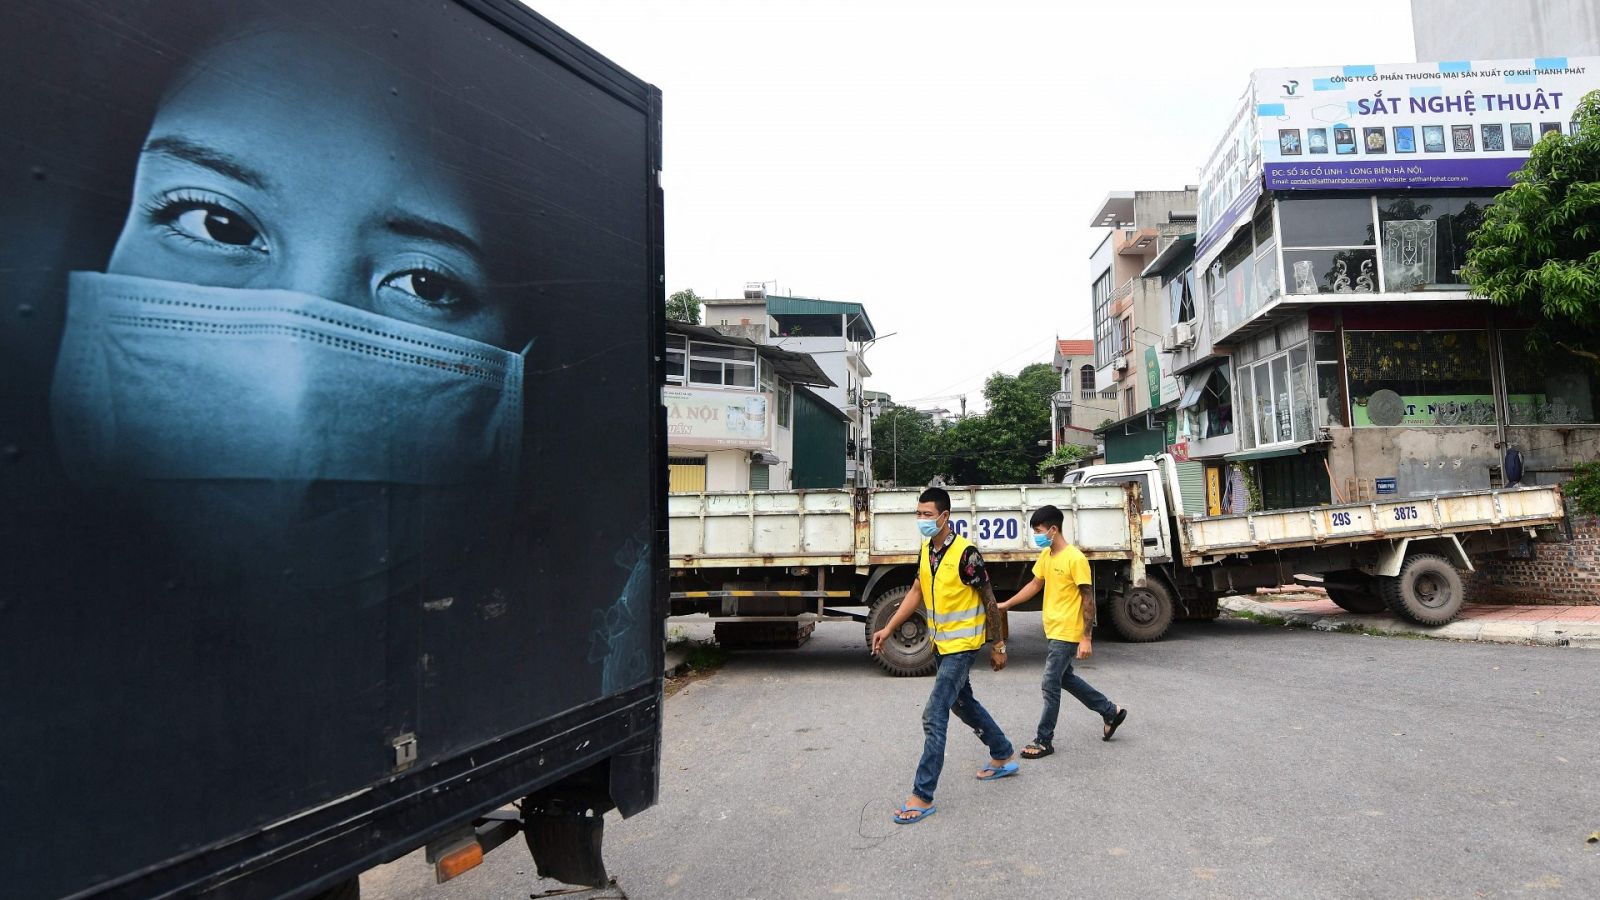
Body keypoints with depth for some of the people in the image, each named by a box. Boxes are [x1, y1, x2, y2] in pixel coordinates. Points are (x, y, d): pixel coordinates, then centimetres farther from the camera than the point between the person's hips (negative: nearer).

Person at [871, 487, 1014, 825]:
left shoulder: (965, 553, -22)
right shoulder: (926, 550, 2)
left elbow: (989, 601, -14)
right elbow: (916, 592, 10)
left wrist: (999, 646, -9)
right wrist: (888, 628, 4)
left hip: (962, 645, -9)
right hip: (941, 644, 9)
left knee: (934, 716, -11)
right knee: (963, 704, 23)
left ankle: (922, 797, -4)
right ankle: (1004, 757, 44)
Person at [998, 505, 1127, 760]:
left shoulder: (1075, 559, -19)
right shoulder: (1045, 555, 5)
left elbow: (1088, 599, -18)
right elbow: (1035, 585, 17)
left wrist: (1087, 638, -19)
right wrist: (1006, 604, 13)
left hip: (1067, 634, -9)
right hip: (1053, 631, 9)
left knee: (1050, 685, -4)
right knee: (1065, 678, 20)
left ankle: (1044, 741, 8)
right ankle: (1110, 711, 35)